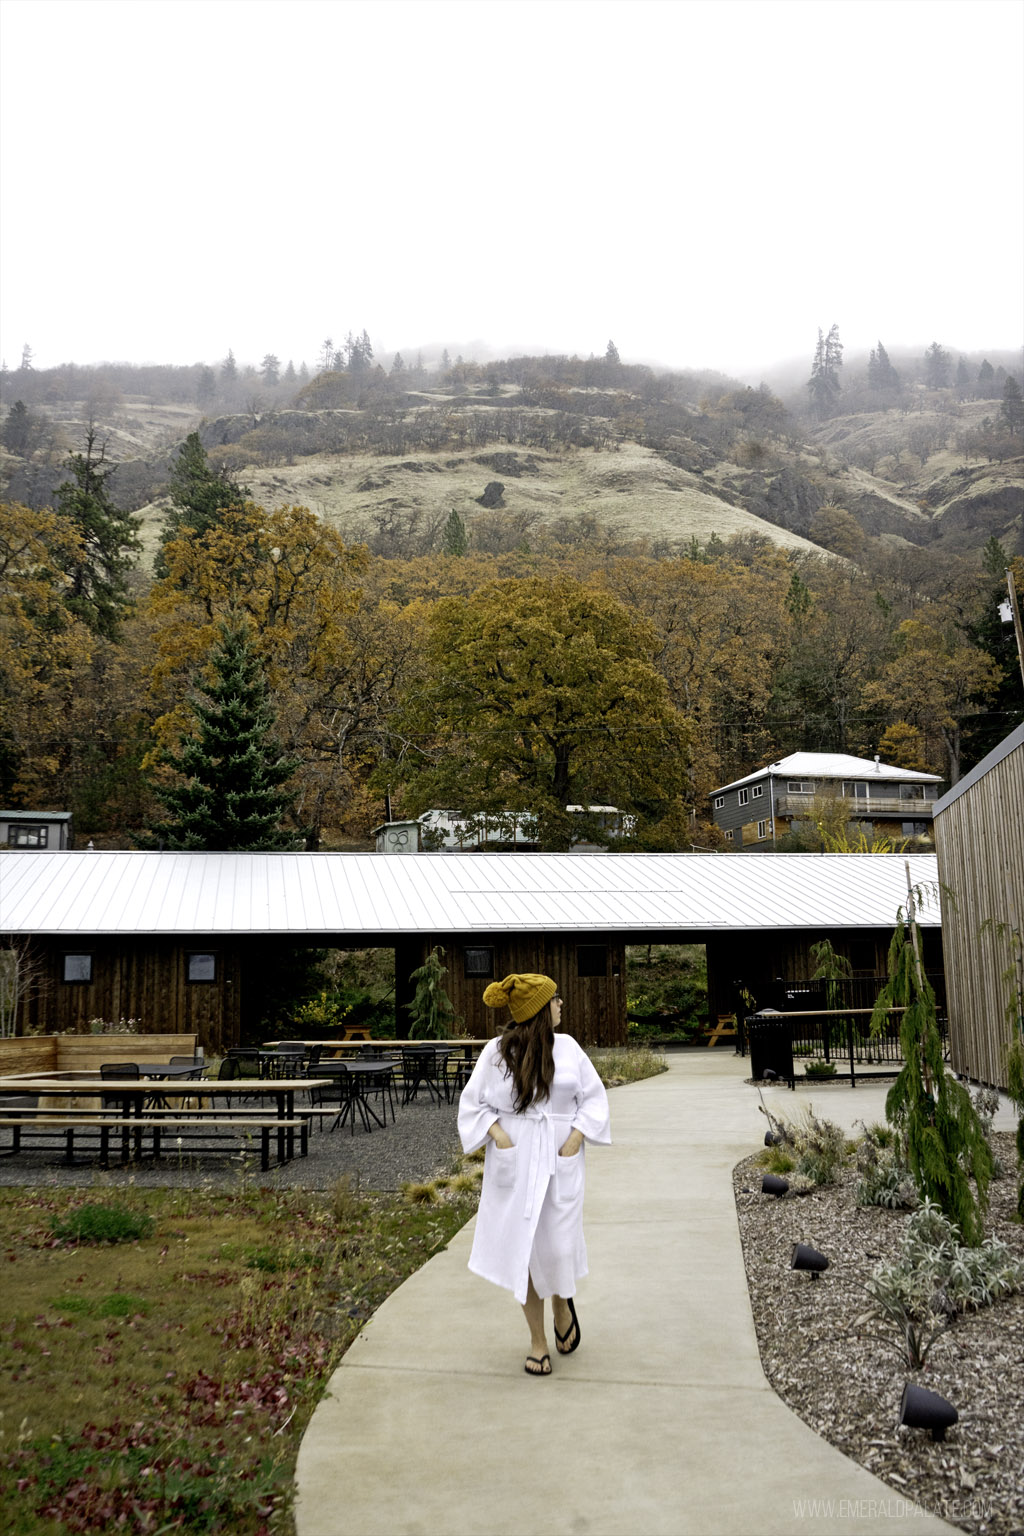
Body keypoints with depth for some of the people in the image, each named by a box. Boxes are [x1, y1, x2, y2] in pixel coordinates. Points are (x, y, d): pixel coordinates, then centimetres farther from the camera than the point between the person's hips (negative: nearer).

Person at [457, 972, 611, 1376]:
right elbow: (473, 1103, 1)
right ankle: (537, 1340, 22)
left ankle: (562, 1301, 34)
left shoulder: (567, 1047, 0)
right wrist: (499, 1137, -13)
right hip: (515, 1163, -1)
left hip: (560, 1161, 1)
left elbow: (594, 1097, 5)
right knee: (522, 1247, 4)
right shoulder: (497, 1051, -5)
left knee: (559, 1245, -2)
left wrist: (575, 1138, -8)